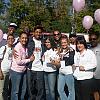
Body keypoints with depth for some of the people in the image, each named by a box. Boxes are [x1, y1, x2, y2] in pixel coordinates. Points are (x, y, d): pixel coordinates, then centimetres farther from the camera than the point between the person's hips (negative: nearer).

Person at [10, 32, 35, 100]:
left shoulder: (26, 47, 4)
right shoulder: (17, 47, -17)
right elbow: (18, 61, -20)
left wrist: (31, 57, -3)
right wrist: (29, 59, -12)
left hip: (23, 71, 7)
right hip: (16, 71, -7)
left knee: (23, 90, 16)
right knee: (15, 91, 4)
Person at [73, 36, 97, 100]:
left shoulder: (90, 52, -2)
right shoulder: (76, 54, 16)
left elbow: (94, 64, -8)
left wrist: (84, 68, -17)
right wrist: (74, 65, 4)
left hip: (87, 79, -6)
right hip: (77, 79, 6)